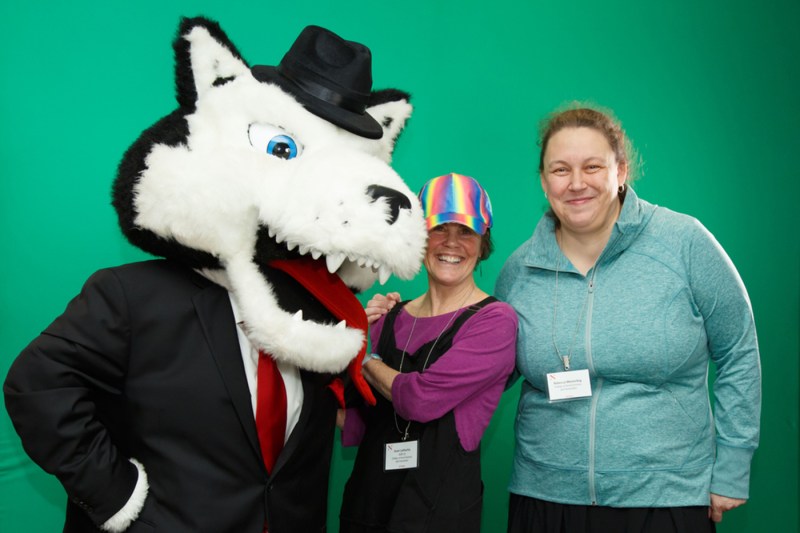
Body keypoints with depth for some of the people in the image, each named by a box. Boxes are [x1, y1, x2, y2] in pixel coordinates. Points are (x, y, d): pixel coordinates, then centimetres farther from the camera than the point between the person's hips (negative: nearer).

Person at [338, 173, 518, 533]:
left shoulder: (495, 320, -10)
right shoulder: (390, 316, 3)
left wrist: (367, 361, -5)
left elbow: (423, 399, -22)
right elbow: (348, 419, 4)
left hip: (440, 504, -4)